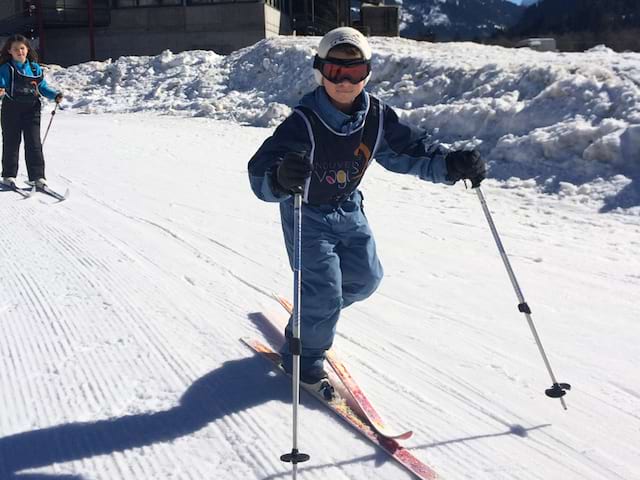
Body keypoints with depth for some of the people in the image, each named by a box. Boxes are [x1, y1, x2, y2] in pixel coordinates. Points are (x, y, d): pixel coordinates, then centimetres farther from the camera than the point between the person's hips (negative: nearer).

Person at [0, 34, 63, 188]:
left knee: (34, 144, -2)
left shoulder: (35, 68, 9)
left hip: (32, 110, 2)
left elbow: (42, 87, 15)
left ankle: (37, 176, 2)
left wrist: (55, 95, -1)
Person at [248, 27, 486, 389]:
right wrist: (280, 177, -67)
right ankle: (305, 357, 18)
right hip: (306, 212, -6)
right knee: (324, 291, -8)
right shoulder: (303, 123, -32)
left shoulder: (377, 116, -15)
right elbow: (260, 171, -42)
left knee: (366, 277, 14)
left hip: (348, 208, 6)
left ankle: (316, 309, 43)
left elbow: (410, 149, -7)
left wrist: (451, 164, -25)